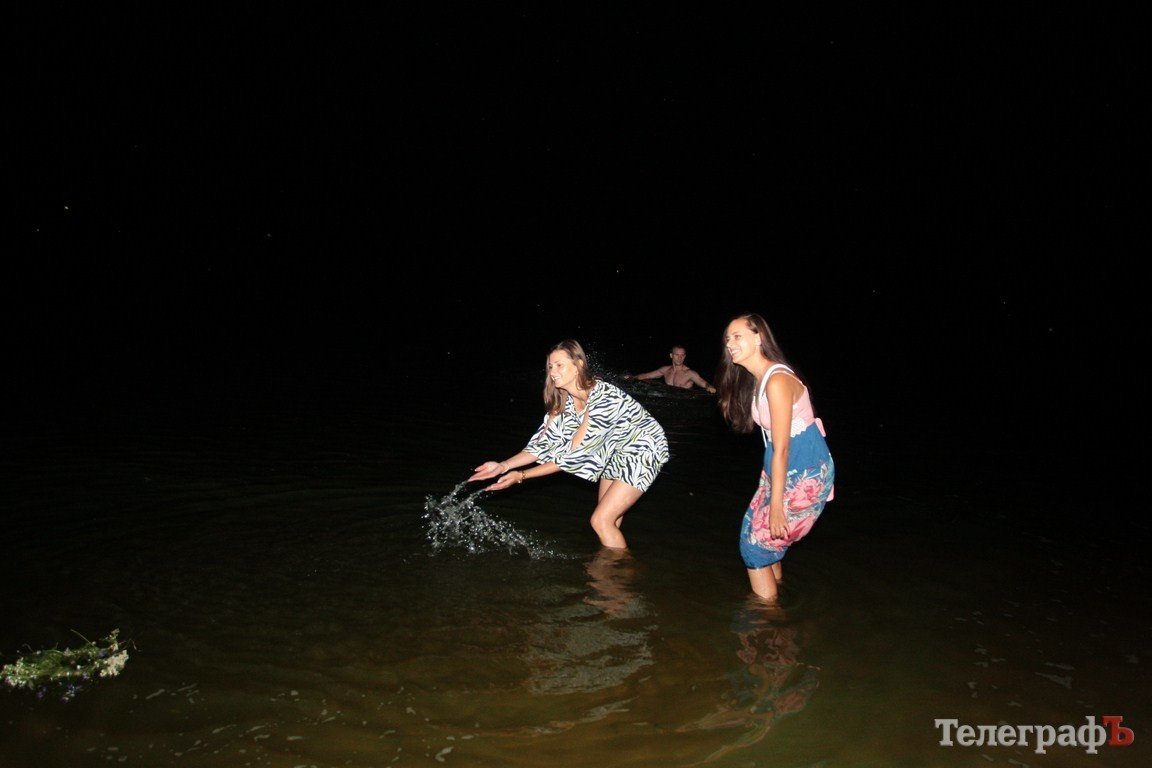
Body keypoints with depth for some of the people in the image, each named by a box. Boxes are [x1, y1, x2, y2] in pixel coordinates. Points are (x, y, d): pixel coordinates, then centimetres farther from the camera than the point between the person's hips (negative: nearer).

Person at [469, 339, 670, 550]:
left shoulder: (604, 399, -33)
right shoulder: (564, 400, -8)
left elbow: (576, 454, -32)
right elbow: (546, 442, -9)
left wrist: (521, 476, -30)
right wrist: (504, 466, -22)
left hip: (643, 449, -8)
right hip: (615, 452, 8)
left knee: (600, 520, -11)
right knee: (609, 519, 14)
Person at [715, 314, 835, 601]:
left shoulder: (777, 381, -23)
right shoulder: (758, 379, 6)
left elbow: (781, 449, -22)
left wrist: (776, 506, -19)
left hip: (804, 474, -9)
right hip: (784, 469, 9)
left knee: (756, 545, 0)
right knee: (752, 533, 19)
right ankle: (775, 591, 39)